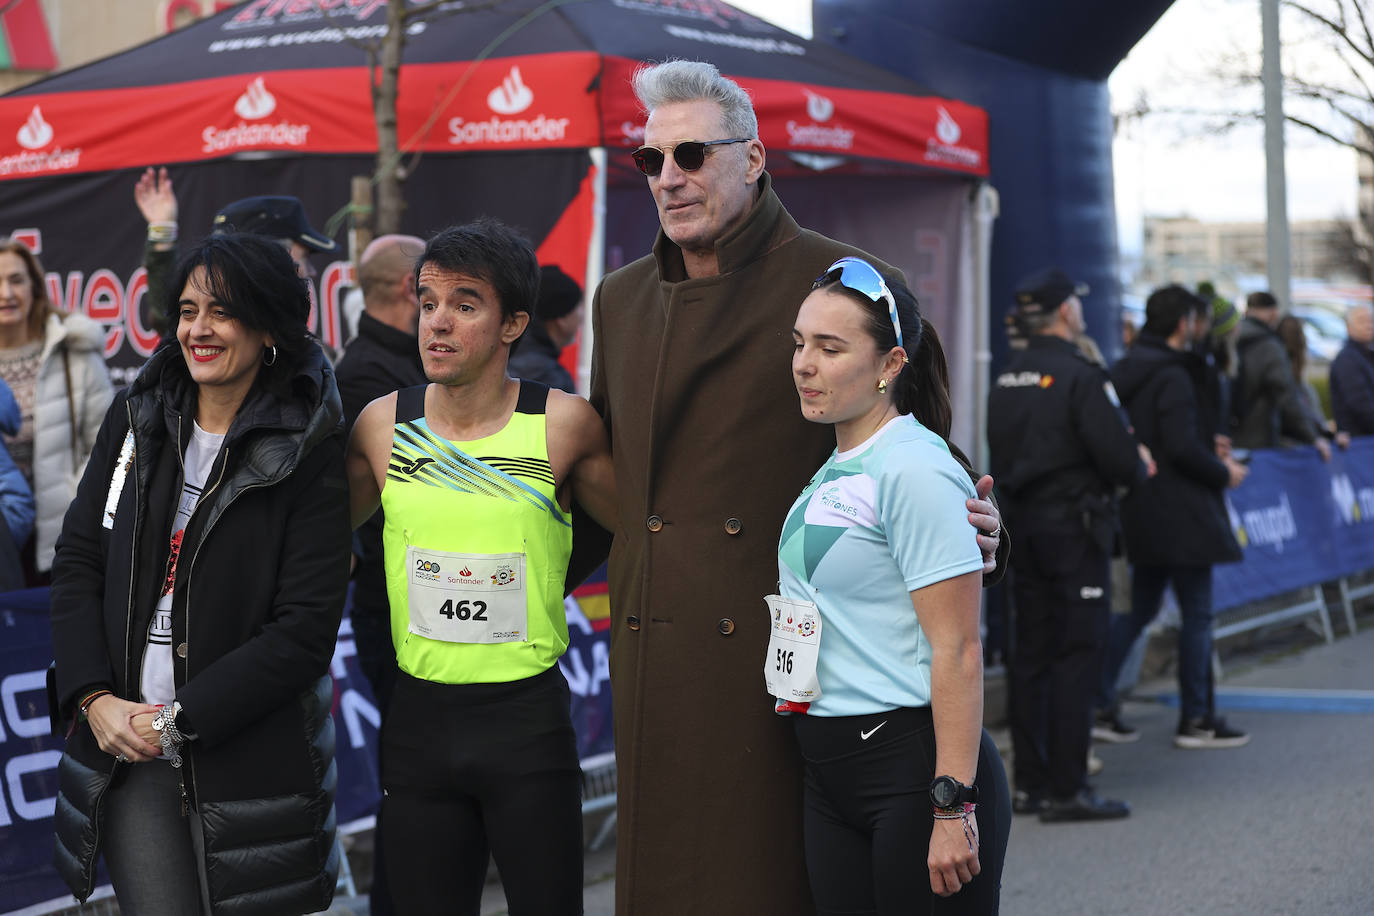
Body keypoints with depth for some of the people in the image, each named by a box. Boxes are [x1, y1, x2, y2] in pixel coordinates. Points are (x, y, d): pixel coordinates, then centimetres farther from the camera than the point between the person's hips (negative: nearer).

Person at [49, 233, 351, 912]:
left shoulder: (308, 454, -7)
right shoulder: (136, 419, 6)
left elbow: (306, 630, -12)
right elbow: (77, 562, 7)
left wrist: (180, 718, -15)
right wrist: (94, 698, -7)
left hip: (249, 762, -3)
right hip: (127, 754, 3)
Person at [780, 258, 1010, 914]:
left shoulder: (915, 471, -14)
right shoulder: (831, 472, 12)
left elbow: (957, 651, -18)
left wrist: (953, 807, -20)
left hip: (915, 764, -8)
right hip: (830, 774, 8)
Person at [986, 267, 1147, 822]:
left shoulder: (1005, 381, 10)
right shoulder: (1079, 376, -15)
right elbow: (1120, 458, -18)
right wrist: (1138, 467, 5)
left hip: (1022, 524, 8)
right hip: (1074, 527, -8)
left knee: (1030, 653, 10)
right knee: (1077, 656, -4)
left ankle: (1029, 783, 15)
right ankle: (1066, 789, -5)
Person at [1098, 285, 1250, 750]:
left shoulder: (1126, 371, 11)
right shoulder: (1174, 377, -17)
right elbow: (1183, 449, -24)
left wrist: (1210, 449, 19)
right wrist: (1224, 473, -6)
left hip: (1142, 512, 9)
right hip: (1179, 513, -9)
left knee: (1140, 607, 16)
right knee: (1197, 614, 1)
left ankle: (1098, 702, 11)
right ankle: (1196, 719, 6)